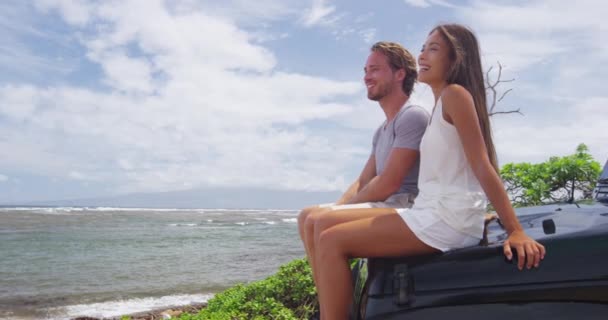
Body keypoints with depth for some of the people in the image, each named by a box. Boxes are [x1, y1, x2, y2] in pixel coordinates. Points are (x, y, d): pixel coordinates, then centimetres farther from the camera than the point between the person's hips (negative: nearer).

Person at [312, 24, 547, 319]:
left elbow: (482, 166, -16)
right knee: (326, 226, 5)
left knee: (332, 242, -16)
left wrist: (516, 231, -19)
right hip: (433, 214, 10)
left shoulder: (455, 94, -8)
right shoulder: (441, 106, 20)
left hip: (450, 219, -10)